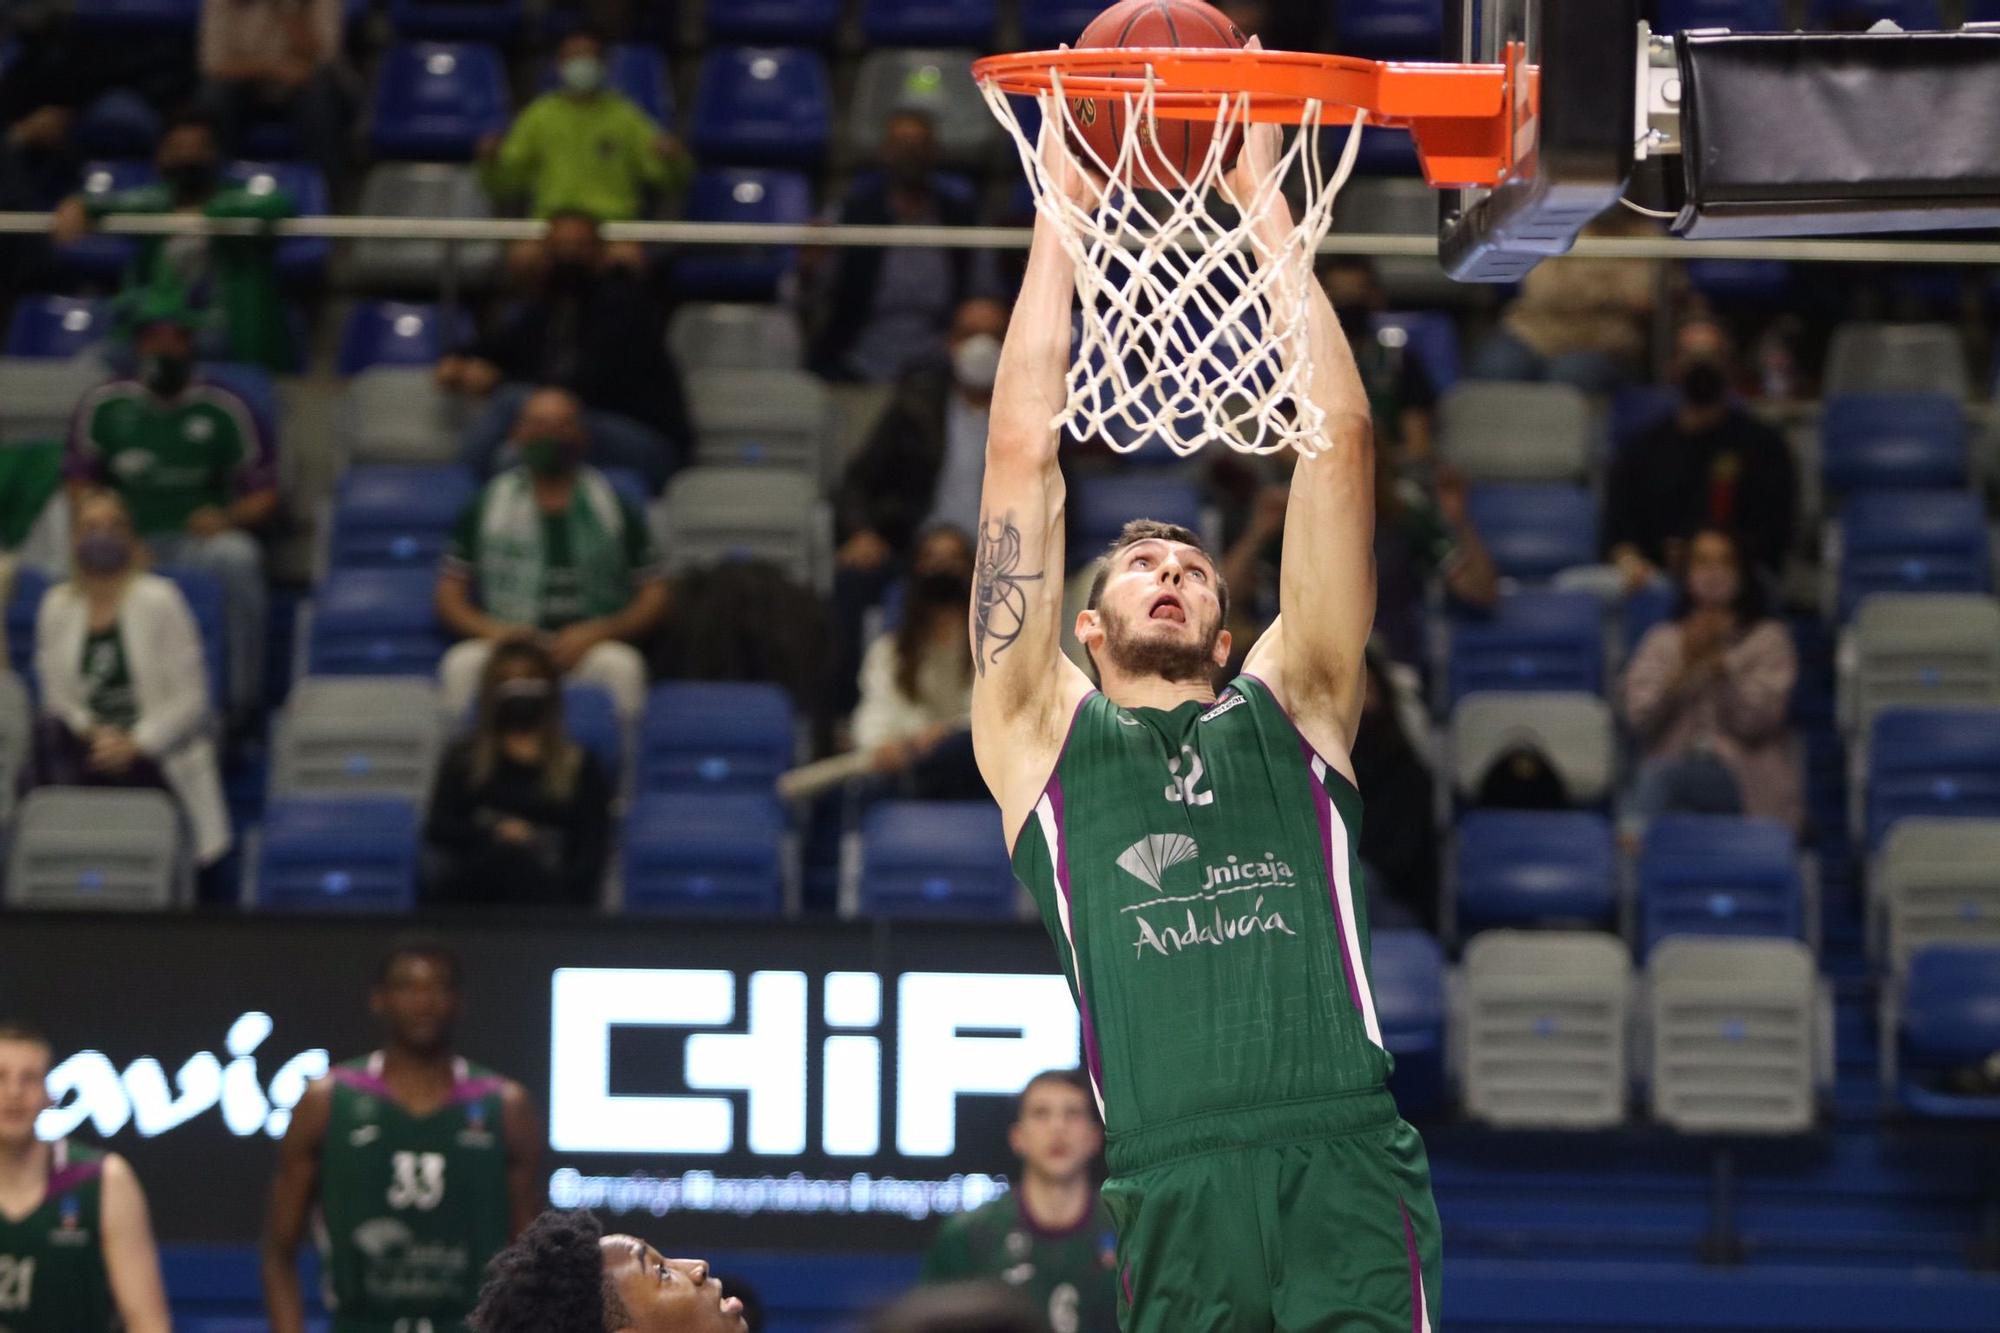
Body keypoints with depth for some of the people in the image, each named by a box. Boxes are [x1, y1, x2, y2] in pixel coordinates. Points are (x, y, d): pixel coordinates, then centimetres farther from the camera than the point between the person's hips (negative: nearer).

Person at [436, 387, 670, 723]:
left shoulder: (614, 509, 12)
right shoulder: (487, 509, 14)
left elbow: (655, 597, 9)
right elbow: (448, 597, 12)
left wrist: (598, 631, -8)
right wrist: (492, 631, -8)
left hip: (588, 648, -1)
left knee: (622, 666, -35)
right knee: (462, 665, -32)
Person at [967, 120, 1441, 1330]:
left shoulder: (1290, 710, 23)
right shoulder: (1045, 730, 21)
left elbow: (1338, 442, 20)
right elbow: (1024, 455, 17)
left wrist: (1265, 204, 21)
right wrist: (1059, 216, 20)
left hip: (1349, 1158, 1)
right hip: (1177, 1183, 0)